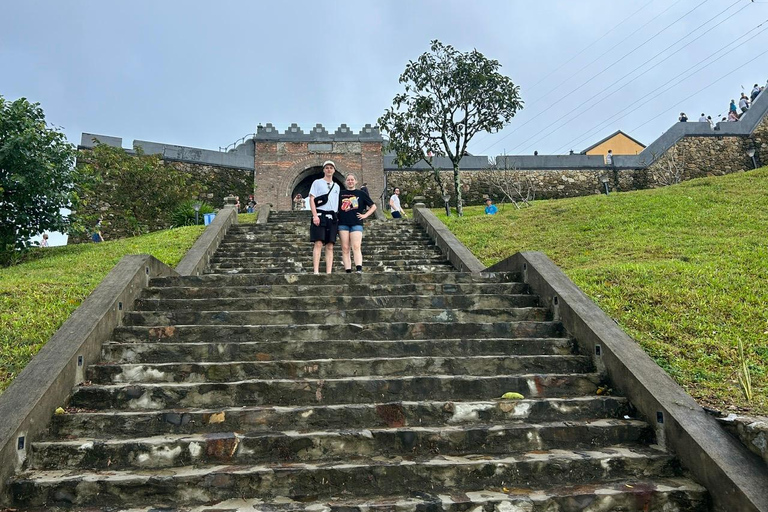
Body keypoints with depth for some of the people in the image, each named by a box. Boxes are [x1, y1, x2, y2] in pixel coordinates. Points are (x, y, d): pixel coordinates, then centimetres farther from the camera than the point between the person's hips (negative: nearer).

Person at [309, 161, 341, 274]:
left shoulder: (336, 187, 22)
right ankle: (316, 271, -17)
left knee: (330, 246, 0)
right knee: (318, 243, -13)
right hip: (320, 215, -5)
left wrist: (337, 218, 12)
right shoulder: (317, 182, 9)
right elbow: (311, 199, 0)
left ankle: (329, 272, -2)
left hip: (332, 217, 5)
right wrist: (315, 215, -13)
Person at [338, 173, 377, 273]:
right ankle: (348, 271, -4)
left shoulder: (361, 193, 12)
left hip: (356, 223, -2)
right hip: (343, 223, 2)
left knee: (356, 246, -15)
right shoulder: (340, 193, 15)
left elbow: (373, 206, 15)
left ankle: (359, 269, -25)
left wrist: (365, 215, 4)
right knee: (345, 248, -3)